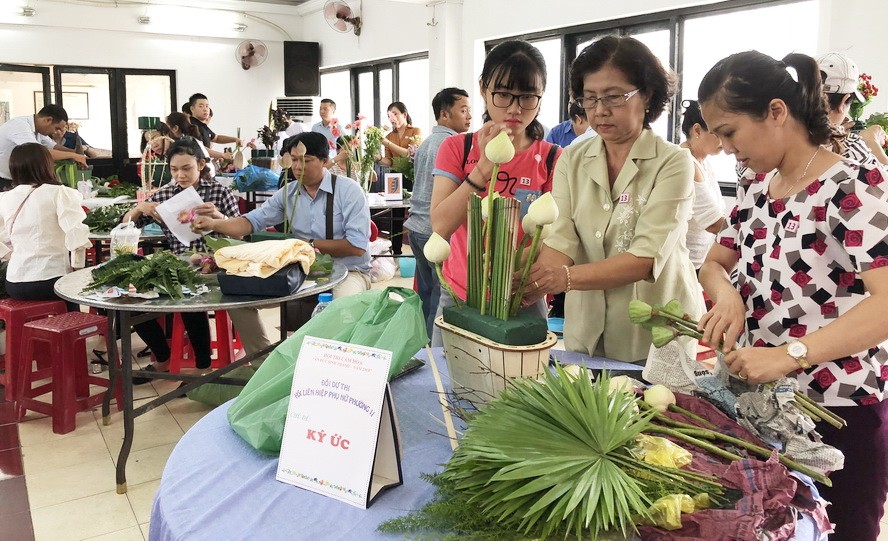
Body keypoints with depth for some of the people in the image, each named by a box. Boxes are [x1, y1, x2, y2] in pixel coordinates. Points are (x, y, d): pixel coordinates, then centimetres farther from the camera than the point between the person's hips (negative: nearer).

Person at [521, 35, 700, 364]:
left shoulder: (673, 163, -11)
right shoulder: (572, 161, 1)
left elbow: (647, 258, -22)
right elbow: (560, 241, -11)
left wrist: (568, 277, -36)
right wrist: (530, 285, -32)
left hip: (657, 337, -3)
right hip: (585, 333, 4)